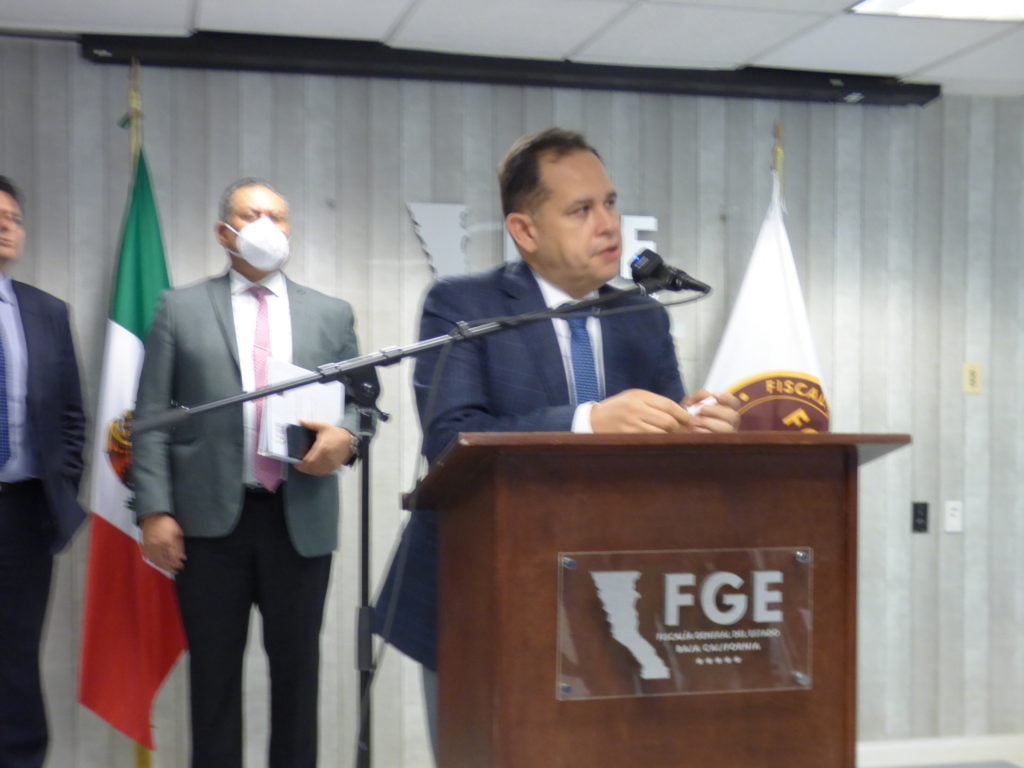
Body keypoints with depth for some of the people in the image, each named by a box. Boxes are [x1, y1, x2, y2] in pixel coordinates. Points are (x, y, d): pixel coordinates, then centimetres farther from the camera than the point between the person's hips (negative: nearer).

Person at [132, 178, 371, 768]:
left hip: (300, 520, 1)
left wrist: (345, 437, -11)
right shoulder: (181, 309, 8)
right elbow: (151, 418, 4)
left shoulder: (332, 315, 13)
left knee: (297, 672, 5)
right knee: (214, 673, 5)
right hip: (210, 518, -1)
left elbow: (359, 404, 13)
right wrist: (155, 510, -5)